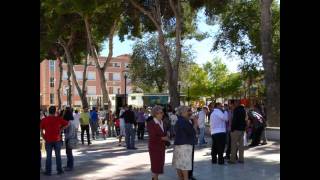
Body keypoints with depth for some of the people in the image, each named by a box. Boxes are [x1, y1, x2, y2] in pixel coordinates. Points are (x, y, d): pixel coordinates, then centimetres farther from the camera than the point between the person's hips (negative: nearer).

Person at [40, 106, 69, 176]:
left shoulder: (44, 120, -3)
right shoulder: (58, 119, -5)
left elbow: (41, 130, 1)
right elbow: (67, 124, -1)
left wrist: (44, 138, 9)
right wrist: (61, 129, 1)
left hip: (48, 140, 0)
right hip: (57, 140, 0)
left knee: (49, 156, 8)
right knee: (58, 155, 10)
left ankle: (48, 171, 11)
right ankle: (59, 170, 15)